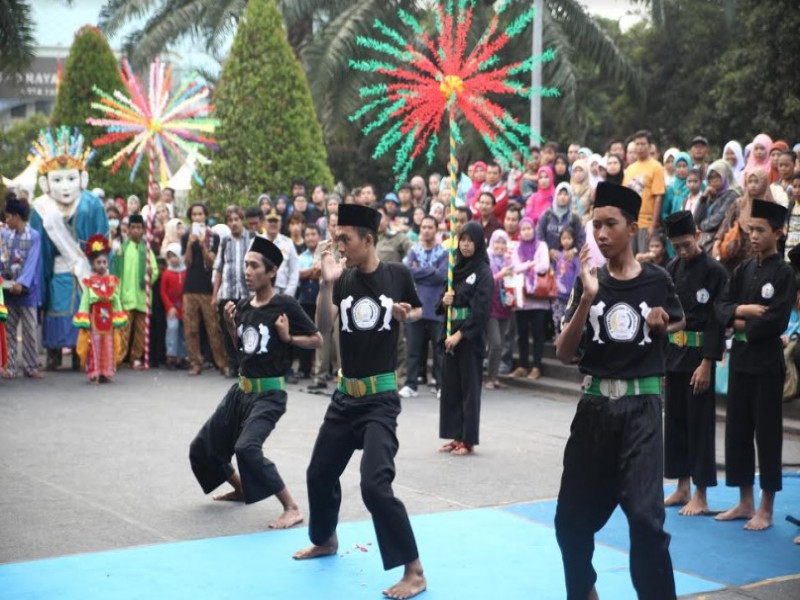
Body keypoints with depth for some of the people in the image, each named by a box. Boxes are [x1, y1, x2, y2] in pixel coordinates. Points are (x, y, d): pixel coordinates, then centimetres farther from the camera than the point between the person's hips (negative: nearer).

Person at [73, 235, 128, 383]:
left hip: (109, 319, 3)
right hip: (94, 318, -3)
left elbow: (116, 300, 8)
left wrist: (118, 319, 4)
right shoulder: (89, 282, -3)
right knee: (94, 346, -3)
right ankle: (94, 374, 1)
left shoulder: (113, 281, 6)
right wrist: (83, 321, -9)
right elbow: (85, 301, -4)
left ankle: (107, 373, 11)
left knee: (109, 346, 5)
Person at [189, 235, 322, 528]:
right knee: (202, 448, 15)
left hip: (269, 393, -8)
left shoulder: (285, 305, -15)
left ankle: (292, 508, -18)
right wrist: (230, 325, 1)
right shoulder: (243, 306, 4)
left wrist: (287, 337, -21)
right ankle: (242, 489, 40)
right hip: (240, 389, 8)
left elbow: (317, 340, -8)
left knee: (247, 448, -29)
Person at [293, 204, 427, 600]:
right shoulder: (343, 279, 0)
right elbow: (323, 326, -11)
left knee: (375, 483, -18)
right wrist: (327, 283, -22)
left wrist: (407, 315, -11)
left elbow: (418, 310, 11)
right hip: (345, 394, 5)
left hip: (381, 396, -5)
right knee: (320, 473, 18)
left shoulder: (397, 274, -7)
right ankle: (325, 540, 46)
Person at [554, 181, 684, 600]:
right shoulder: (589, 282, 1)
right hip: (595, 407, 3)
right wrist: (587, 299, -18)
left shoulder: (656, 280, -1)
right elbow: (564, 354, -6)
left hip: (641, 408, -2)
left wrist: (663, 324, -5)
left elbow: (679, 322, 19)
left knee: (645, 516, -13)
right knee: (571, 517, 12)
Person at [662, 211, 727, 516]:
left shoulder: (714, 271, -10)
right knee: (675, 419, 10)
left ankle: (700, 495, 5)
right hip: (673, 352, 6)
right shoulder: (672, 269, 9)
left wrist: (706, 363, -17)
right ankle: (682, 488, 20)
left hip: (699, 354, -6)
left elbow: (717, 322, -13)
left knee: (700, 422, -2)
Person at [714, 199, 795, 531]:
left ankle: (766, 509, 10)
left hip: (767, 362, -6)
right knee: (737, 430, 10)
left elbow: (776, 321, -17)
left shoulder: (783, 273, -8)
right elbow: (721, 305, 5)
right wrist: (742, 311, -13)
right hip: (740, 359, 6)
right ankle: (745, 502, 21)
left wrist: (742, 324, -7)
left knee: (767, 433, 0)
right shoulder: (744, 269, 10)